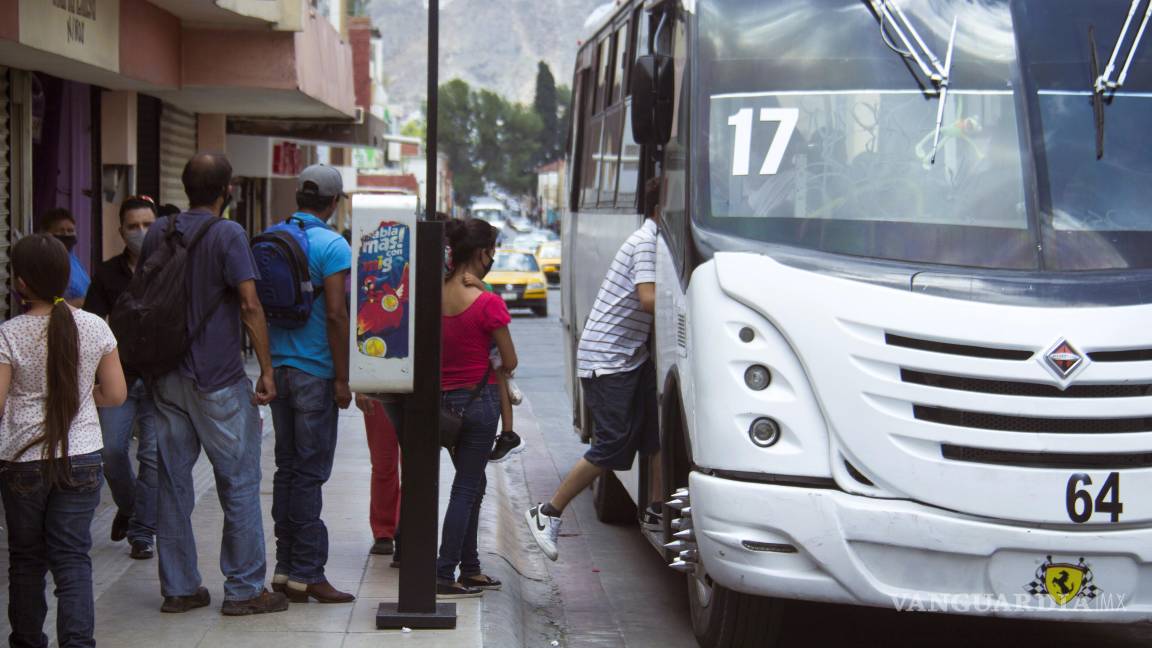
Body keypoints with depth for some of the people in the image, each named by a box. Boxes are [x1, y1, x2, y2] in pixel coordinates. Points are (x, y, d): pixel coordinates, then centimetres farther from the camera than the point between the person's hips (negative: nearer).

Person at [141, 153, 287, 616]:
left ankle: (178, 588, 14)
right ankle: (244, 590, 6)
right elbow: (250, 305, -15)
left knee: (173, 484, 9)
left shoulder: (159, 232, 7)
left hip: (167, 379, 6)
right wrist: (266, 370, -12)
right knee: (239, 485, 3)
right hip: (219, 380, -6)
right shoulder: (227, 235, -11)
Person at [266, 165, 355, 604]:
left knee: (287, 467, 12)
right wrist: (342, 379, -12)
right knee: (309, 472, -3)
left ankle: (285, 567, 14)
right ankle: (306, 572, -1)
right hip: (314, 373, -6)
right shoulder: (332, 245, -11)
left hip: (278, 369, 6)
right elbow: (336, 313, -17)